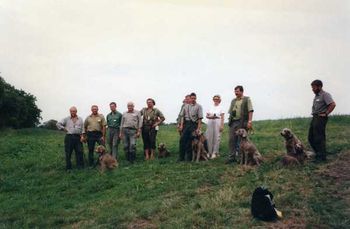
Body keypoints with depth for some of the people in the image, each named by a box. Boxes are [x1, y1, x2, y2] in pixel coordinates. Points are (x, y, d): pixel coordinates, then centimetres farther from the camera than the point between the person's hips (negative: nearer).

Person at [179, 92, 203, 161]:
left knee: (190, 141, -3)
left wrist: (198, 128, -10)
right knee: (182, 139, -2)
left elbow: (200, 118, -4)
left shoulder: (198, 106, 1)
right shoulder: (185, 106, 13)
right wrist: (181, 125, 2)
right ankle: (181, 157, 6)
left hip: (194, 124, -3)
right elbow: (182, 116, 13)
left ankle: (189, 157, 9)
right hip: (186, 123, 4)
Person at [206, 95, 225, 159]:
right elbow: (207, 115, 12)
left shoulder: (220, 108, 3)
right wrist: (210, 116, -9)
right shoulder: (210, 107, 12)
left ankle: (215, 152, 0)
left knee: (216, 137, -6)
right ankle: (209, 152, 10)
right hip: (210, 123, 3)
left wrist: (222, 125, -9)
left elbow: (222, 118, -1)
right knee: (209, 137, 2)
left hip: (217, 123, -3)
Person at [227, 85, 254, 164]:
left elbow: (250, 111, -5)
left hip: (242, 123, -5)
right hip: (233, 122, 5)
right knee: (231, 140, -1)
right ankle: (231, 157, 3)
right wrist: (230, 120, 10)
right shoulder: (233, 101, 19)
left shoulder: (247, 99, 3)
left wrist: (249, 121, -14)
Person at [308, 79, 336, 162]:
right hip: (314, 118, 10)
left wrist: (326, 113, -17)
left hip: (320, 118, -10)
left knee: (319, 138, -7)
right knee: (311, 137, 12)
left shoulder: (325, 94, -10)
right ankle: (318, 154, 23)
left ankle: (322, 157, 2)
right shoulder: (316, 96, 17)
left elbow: (333, 104, -22)